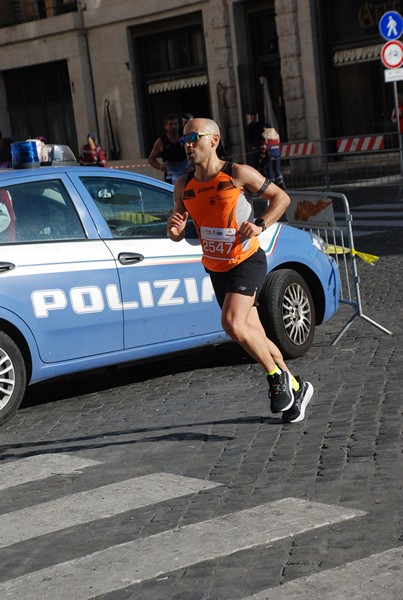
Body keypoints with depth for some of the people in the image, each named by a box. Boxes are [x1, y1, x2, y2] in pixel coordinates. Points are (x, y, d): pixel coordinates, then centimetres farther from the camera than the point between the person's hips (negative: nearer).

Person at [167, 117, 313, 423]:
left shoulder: (238, 173, -11)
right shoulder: (183, 186, 4)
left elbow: (281, 197, -3)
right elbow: (178, 235, 10)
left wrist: (260, 225, -18)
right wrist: (174, 229, -14)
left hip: (247, 262, -6)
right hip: (216, 269, 6)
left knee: (232, 323, -25)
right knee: (254, 335, 11)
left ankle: (278, 377, -4)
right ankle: (294, 386, 28)